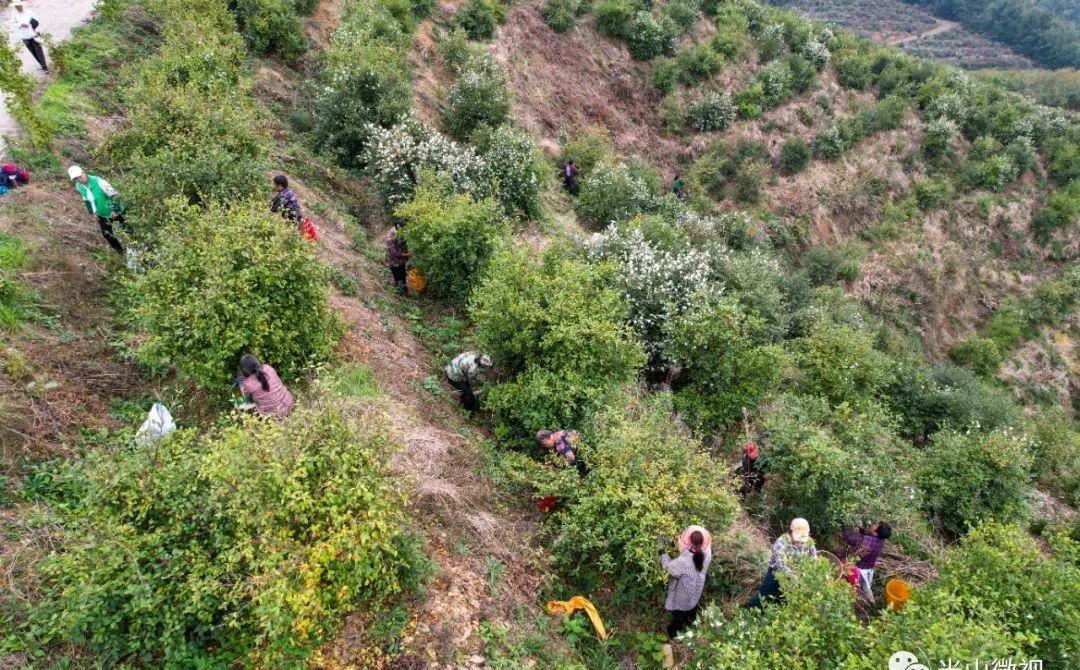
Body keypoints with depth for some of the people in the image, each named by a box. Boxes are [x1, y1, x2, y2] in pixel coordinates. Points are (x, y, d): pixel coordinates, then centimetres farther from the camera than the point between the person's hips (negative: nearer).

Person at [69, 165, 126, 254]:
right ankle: (120, 251, 28)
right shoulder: (78, 186, -7)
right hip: (101, 214, 6)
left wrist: (115, 210, -23)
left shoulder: (98, 182, -28)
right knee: (107, 234, 9)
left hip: (115, 211, -6)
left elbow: (114, 195, -23)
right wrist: (93, 212, 7)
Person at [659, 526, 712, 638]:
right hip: (696, 588, 5)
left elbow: (669, 567, -28)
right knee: (692, 604, 36)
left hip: (683, 592, -5)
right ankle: (691, 620, 63)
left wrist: (663, 553, -14)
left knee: (679, 611, 24)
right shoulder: (707, 553, -29)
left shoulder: (684, 561, -45)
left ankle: (674, 630, 47)